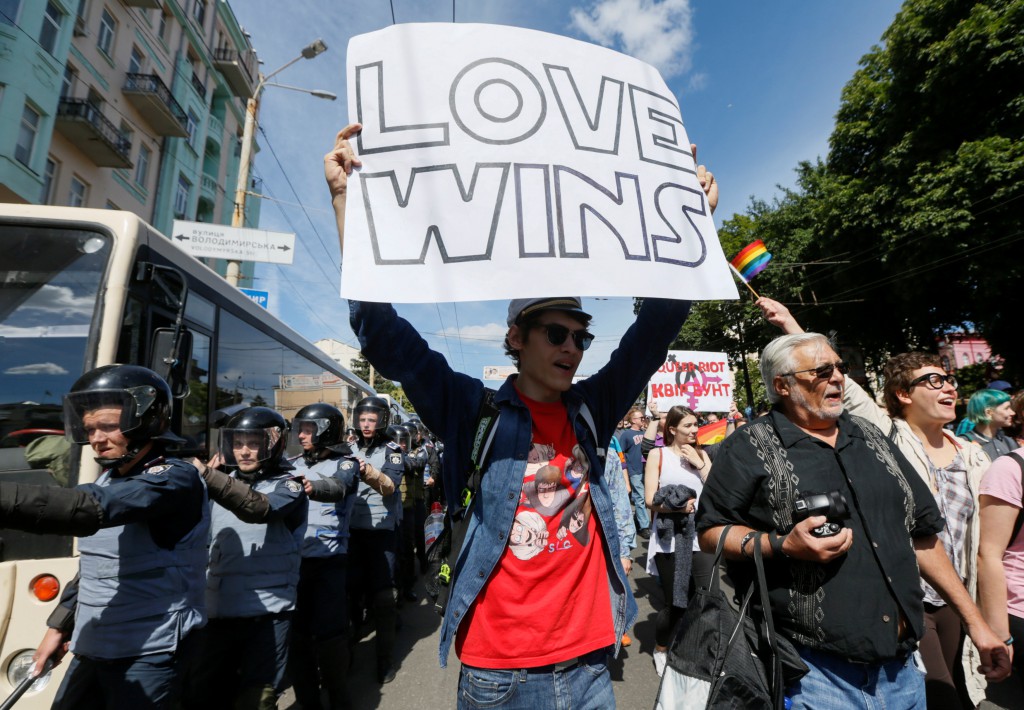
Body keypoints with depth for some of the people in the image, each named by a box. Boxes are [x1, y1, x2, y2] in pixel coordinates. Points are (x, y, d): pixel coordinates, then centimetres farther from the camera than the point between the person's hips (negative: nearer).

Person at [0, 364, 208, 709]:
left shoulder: (176, 480, -20)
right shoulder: (107, 481, 9)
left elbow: (88, 508, -37)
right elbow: (92, 567, 19)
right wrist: (59, 625, 17)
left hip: (148, 657, -8)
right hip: (92, 650, 8)